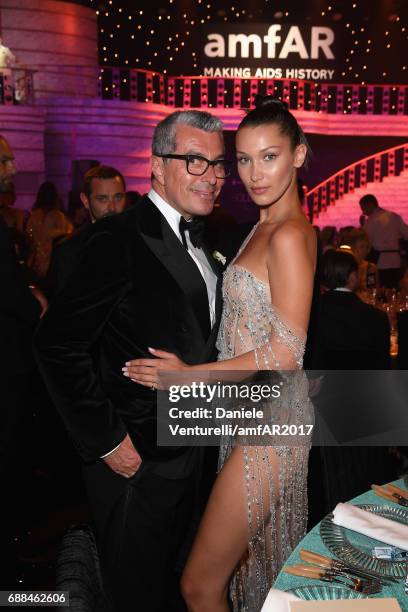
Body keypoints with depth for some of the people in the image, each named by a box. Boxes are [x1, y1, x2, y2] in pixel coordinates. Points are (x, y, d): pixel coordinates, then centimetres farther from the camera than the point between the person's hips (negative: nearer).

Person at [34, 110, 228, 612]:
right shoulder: (120, 239, -20)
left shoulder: (196, 240, 7)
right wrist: (106, 441, -20)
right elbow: (57, 344, -23)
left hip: (185, 452, 8)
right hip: (135, 458, -8)